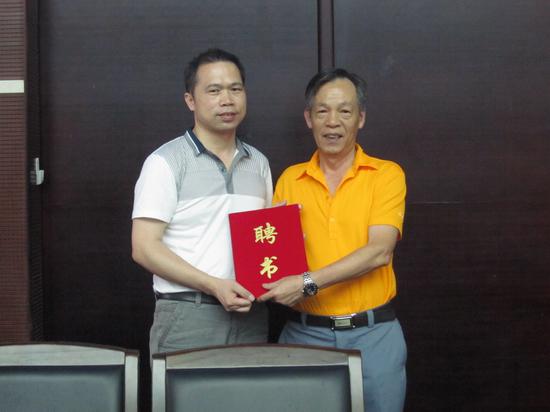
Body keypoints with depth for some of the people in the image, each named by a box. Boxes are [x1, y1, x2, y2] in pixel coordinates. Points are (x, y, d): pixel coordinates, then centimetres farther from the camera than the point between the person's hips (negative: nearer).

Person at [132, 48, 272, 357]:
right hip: (188, 317, -4)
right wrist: (214, 285, -17)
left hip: (251, 316, 5)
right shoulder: (166, 161, -3)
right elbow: (144, 248, -9)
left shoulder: (258, 163, 14)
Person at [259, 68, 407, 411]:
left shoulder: (386, 175, -2)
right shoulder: (290, 179, 7)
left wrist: (308, 283, -23)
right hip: (305, 334, 2)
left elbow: (379, 251, -15)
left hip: (373, 334, -1)